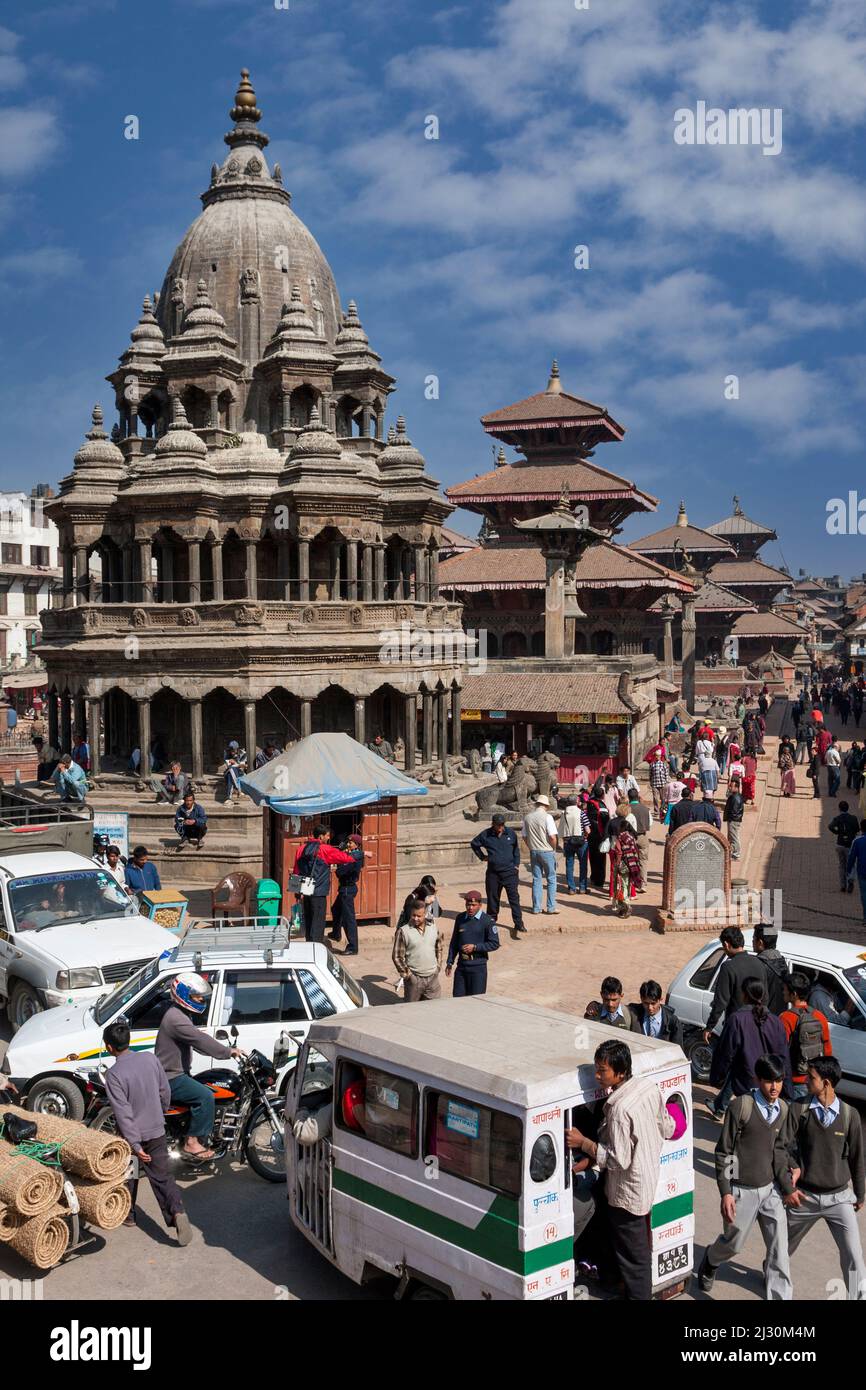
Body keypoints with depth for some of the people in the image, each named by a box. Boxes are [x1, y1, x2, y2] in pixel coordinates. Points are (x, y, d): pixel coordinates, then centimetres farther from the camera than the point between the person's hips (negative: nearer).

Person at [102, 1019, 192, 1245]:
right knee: (162, 1176, 7)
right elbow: (165, 1092, 3)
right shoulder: (150, 1059, -7)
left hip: (132, 1134, -3)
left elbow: (123, 1112, -22)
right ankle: (177, 1211, -13)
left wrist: (134, 1145, -20)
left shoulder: (113, 1074, -20)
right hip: (156, 1131, 3)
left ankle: (127, 1215, 36)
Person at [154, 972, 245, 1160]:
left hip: (177, 1073, 11)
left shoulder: (180, 1014, 14)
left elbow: (197, 1041, 19)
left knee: (207, 1094, 14)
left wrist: (227, 1050, 10)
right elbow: (200, 1040, -29)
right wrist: (228, 1052, -26)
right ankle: (192, 1142, -14)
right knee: (206, 1097, -21)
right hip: (171, 1079, -11)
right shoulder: (176, 1019, -21)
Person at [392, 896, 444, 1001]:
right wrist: (407, 975, -9)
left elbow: (439, 948, 19)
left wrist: (438, 967, 11)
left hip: (433, 977, 4)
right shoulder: (403, 931, -9)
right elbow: (397, 957, -7)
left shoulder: (434, 928, 5)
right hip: (414, 979, -4)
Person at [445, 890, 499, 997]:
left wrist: (475, 947, -15)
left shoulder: (487, 921, -7)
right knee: (457, 999, 6)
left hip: (478, 968, -4)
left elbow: (495, 944, -7)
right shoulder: (460, 918, 7)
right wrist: (450, 962, 12)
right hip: (461, 966, 4)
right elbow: (454, 942, 15)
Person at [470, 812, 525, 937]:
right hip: (493, 872, 1)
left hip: (509, 871, -1)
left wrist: (516, 864, 8)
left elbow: (516, 849, 15)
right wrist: (482, 857, 9)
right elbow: (474, 844, 14)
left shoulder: (510, 833, 1)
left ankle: (518, 923, -6)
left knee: (514, 897, -6)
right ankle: (491, 920, 26)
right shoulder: (485, 835, -3)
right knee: (492, 897, 10)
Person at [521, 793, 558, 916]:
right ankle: (551, 908, 6)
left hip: (534, 852, 4)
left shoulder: (528, 817, 3)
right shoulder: (547, 817, -13)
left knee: (536, 879, 11)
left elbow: (525, 836, 8)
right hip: (547, 851, -4)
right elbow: (552, 837, -18)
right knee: (551, 880, 6)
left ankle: (536, 908, 12)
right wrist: (554, 849, -1)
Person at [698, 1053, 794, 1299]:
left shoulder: (782, 1109, 0)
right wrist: (725, 1192, -15)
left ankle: (780, 1296, 14)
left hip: (770, 1188, 4)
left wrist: (787, 1186, 3)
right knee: (734, 1243, 14)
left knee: (779, 1249, 2)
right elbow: (723, 1151, -12)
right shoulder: (740, 1106, -18)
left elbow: (778, 1150, 10)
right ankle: (710, 1262, 46)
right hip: (742, 1190, -4)